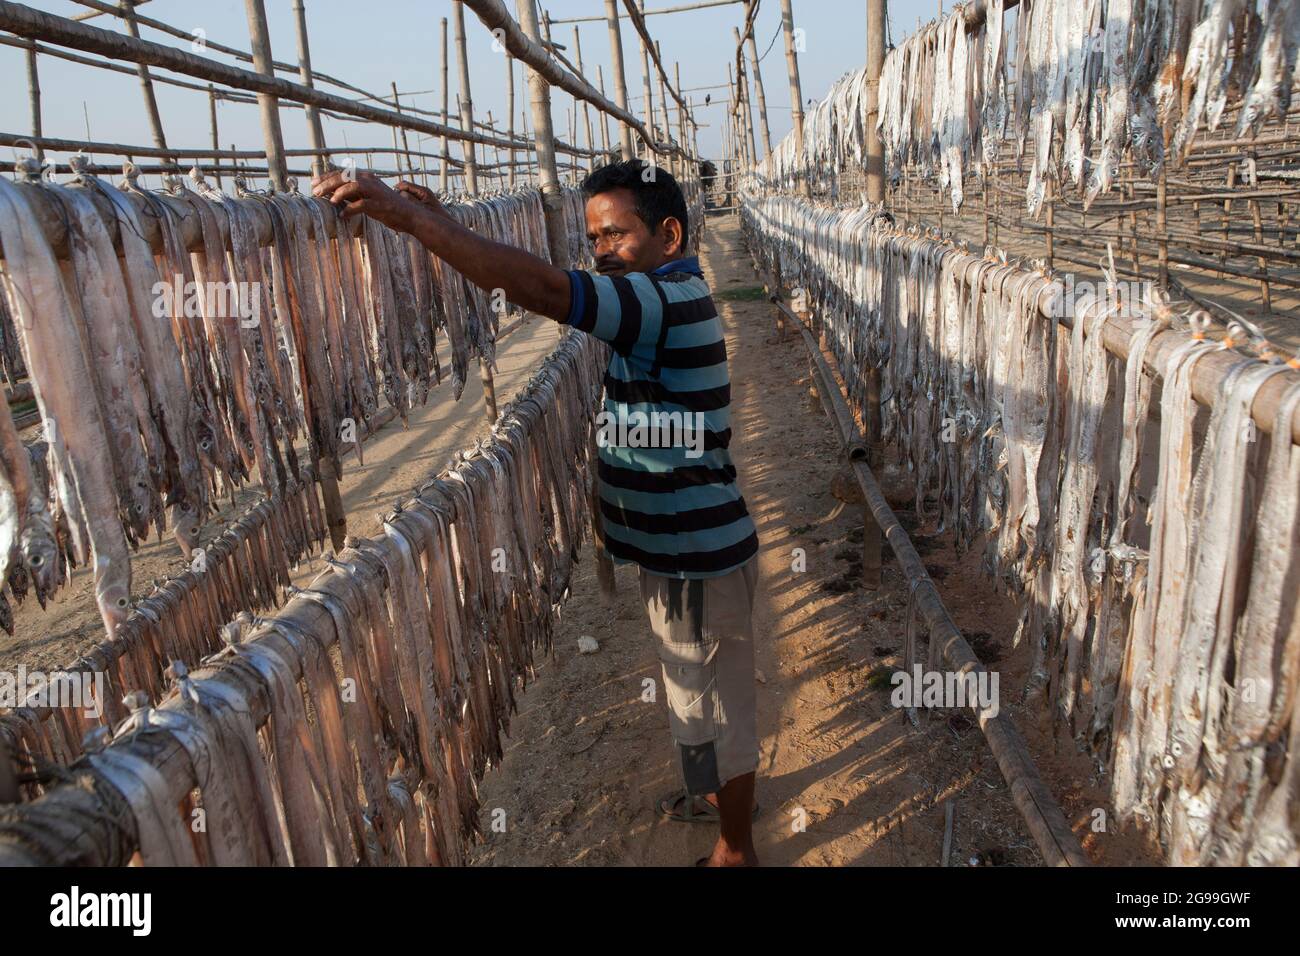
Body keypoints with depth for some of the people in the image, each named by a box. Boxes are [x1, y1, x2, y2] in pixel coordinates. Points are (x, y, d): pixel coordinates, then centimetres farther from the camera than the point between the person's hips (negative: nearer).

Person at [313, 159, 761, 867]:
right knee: (703, 694, 27)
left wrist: (410, 217, -37)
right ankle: (722, 793, 51)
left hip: (698, 557, -10)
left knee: (715, 705, 10)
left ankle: (734, 851, 32)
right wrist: (446, 226, 1)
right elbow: (561, 292, 9)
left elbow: (544, 289, -38)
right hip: (682, 545, 10)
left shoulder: (668, 300, -24)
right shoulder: (670, 294, 7)